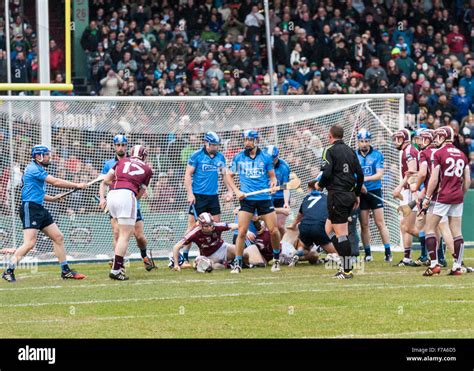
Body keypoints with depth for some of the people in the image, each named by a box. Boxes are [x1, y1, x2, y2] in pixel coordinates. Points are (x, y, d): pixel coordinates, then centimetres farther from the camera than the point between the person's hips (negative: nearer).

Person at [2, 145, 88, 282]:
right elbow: (55, 182, -16)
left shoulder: (38, 169, 20)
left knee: (58, 237, 9)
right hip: (30, 208, -10)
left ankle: (65, 271, 15)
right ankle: (8, 271, -13)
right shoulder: (34, 169, -11)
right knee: (30, 243, -18)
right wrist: (77, 185, -10)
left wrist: (53, 198, 19)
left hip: (40, 209, 10)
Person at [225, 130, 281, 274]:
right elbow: (229, 175, 14)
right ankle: (237, 264, -1)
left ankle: (276, 259, 19)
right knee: (242, 232, -9)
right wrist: (237, 191, 0)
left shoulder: (265, 158, 3)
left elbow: (272, 176, 11)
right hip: (247, 198, 0)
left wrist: (273, 183, -12)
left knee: (274, 231, -3)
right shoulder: (238, 158, 5)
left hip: (265, 198, 0)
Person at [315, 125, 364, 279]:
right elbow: (360, 174, 13)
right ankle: (346, 265, 9)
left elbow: (327, 173, -18)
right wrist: (357, 194, 22)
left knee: (341, 234, -6)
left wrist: (320, 185, 1)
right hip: (349, 194, 7)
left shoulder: (330, 151, -8)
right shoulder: (350, 151, 12)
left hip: (337, 195, -7)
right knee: (329, 229, 16)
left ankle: (347, 270, -7)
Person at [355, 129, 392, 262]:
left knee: (380, 223, -5)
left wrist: (366, 178, -26)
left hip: (375, 191, -2)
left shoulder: (377, 155, -1)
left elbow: (379, 175, -9)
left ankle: (388, 252, -3)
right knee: (364, 225, 4)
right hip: (361, 193, 2)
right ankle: (367, 253, 12)